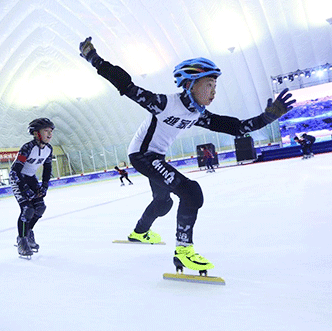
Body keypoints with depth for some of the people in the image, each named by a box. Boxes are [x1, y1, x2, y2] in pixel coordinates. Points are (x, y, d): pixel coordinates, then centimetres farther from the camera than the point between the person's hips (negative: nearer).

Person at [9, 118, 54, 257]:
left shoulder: (48, 149, -6)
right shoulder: (28, 148, -29)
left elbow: (47, 168, 9)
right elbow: (15, 170, -29)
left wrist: (44, 186, 0)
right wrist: (25, 189, -29)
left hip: (31, 177, 7)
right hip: (17, 178, -7)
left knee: (40, 207, 1)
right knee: (27, 209, -16)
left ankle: (28, 233, 24)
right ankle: (22, 241, 1)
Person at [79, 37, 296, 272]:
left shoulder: (198, 115, -5)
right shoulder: (165, 103, -26)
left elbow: (235, 127, -4)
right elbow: (127, 86, -27)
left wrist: (269, 115, -11)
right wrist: (95, 59, -29)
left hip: (157, 157, 9)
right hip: (141, 154, -9)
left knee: (163, 201, 27)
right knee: (191, 192, -22)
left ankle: (140, 232, 54)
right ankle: (183, 250, -11)